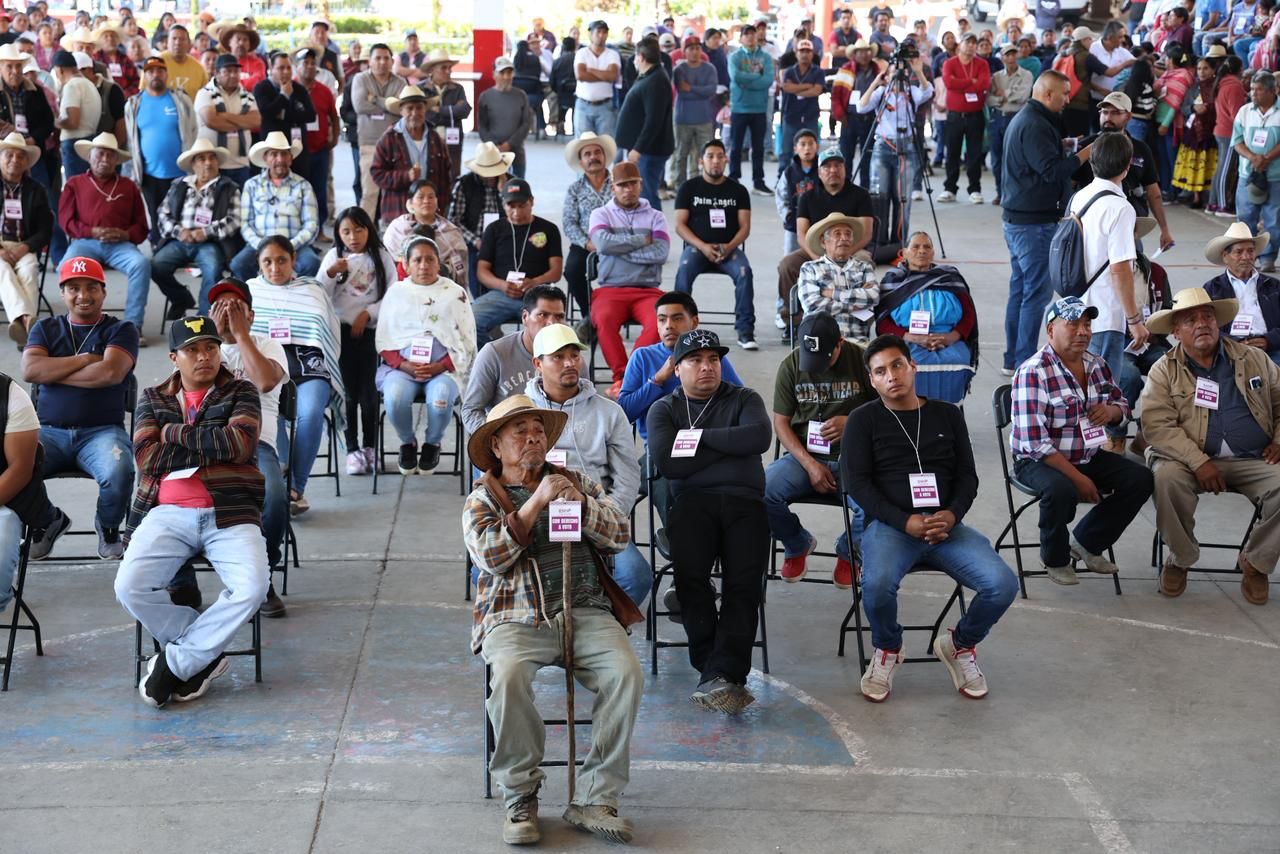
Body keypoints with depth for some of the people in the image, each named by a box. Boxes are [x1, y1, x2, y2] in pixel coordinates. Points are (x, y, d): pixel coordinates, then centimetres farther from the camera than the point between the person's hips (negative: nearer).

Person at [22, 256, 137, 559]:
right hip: (49, 431, 2)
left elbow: (111, 373, -12)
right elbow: (29, 370, -2)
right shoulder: (46, 328, 17)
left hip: (102, 431, -2)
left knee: (119, 473, -36)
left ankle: (108, 527, 0)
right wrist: (85, 359, -6)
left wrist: (54, 372, -3)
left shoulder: (121, 330, 7)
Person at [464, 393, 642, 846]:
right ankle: (520, 799, -17)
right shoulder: (482, 499, 12)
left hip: (586, 612, 2)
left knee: (626, 672, -27)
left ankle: (594, 800, -20)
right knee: (508, 677, -34)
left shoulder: (577, 482, 20)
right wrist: (535, 502, -11)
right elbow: (489, 556, -7)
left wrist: (581, 503, -8)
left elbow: (621, 535, 9)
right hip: (517, 618, -2)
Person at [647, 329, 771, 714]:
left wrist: (700, 435, 0)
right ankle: (724, 677, -25)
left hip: (744, 502, 1)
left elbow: (759, 437, -3)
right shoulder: (664, 409, 19)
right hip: (692, 502, 0)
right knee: (690, 574, -27)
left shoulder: (743, 399, 20)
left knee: (744, 581, -24)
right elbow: (667, 462, -1)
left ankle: (720, 674, -30)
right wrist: (729, 444, 2)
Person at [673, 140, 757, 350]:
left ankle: (745, 331, -28)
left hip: (728, 248, 1)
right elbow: (680, 225, 2)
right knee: (685, 270, -34)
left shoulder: (738, 190, 12)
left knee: (744, 271, -30)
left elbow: (745, 226, 7)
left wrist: (729, 247, -13)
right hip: (697, 247, -1)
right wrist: (703, 247, -14)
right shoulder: (689, 188, 8)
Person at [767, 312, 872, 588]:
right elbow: (781, 423, 3)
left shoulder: (861, 360, -4)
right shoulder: (791, 365, 2)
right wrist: (810, 465, -10)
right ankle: (798, 545, 9)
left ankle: (847, 552, 7)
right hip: (804, 454, 2)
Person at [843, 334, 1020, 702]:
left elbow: (967, 475, 13)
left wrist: (952, 515, -8)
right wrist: (905, 522, -14)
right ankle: (887, 650, -1)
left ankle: (960, 644, 9)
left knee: (1002, 584, -22)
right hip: (890, 525, -2)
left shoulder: (947, 415, 17)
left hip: (946, 524, 3)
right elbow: (857, 481, -1)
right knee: (877, 584, -35)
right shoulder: (864, 419, 7)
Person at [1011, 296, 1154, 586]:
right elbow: (1034, 441, -25)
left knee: (1141, 479, -8)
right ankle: (1055, 559, -5)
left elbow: (1122, 406, 21)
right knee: (1062, 490, -37)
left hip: (1089, 457, 7)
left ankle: (1087, 543, 9)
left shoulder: (1097, 365, 4)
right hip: (1040, 461, -7)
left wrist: (1112, 411, -7)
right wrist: (1078, 478, -27)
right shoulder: (1033, 372, -20)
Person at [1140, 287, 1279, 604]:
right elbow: (1157, 426, -10)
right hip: (1193, 459, -2)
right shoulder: (1164, 371, 2)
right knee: (1167, 478, -34)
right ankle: (1181, 558, -8)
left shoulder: (1255, 359, 12)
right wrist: (1199, 462, -21)